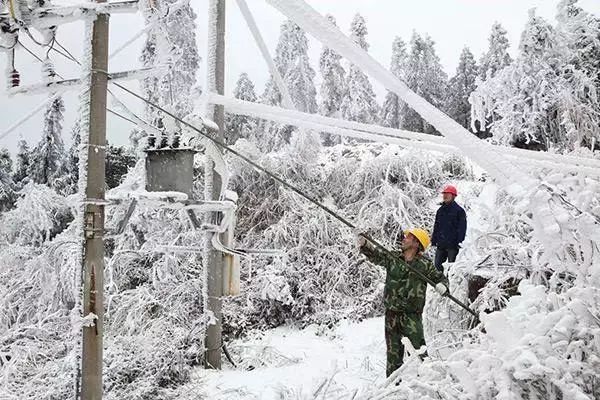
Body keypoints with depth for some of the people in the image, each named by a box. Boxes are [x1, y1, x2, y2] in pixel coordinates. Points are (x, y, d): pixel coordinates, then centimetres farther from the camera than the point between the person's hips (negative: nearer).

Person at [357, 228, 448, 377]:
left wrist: (442, 286, -13)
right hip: (392, 313, 3)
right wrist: (364, 244, -27)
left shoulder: (424, 264, -1)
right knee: (393, 352, 10)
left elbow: (440, 277, 9)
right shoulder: (392, 257, 4)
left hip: (412, 314, -2)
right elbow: (375, 255, -8)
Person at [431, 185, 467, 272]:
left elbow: (462, 228, -8)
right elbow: (436, 226, 20)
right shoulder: (440, 210, 15)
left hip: (452, 245, -6)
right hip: (441, 244, 6)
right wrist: (434, 240, 13)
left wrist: (459, 241, -15)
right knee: (437, 264, 6)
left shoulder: (459, 211, -4)